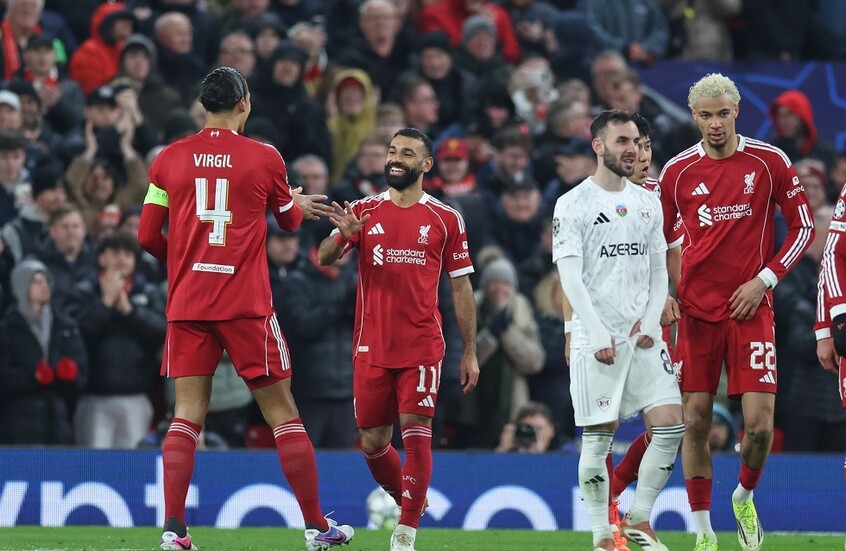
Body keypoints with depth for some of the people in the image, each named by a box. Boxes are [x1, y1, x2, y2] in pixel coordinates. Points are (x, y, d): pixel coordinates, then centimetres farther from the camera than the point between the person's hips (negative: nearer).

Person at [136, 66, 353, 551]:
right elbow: (289, 221, 16)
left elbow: (147, 237, 6)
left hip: (187, 305, 2)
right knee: (283, 414, 5)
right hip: (246, 305, -2)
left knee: (187, 415, 2)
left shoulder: (170, 159, 4)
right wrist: (298, 205, 39)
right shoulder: (264, 158, -1)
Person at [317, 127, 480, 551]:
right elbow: (324, 258, -3)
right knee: (373, 442, 6)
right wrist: (341, 235, -26)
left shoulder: (445, 220, 4)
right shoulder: (363, 212, 7)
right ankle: (411, 505, 30)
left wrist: (470, 352, 5)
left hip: (421, 347, -2)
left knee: (416, 434, -12)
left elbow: (461, 288, 8)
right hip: (371, 348, 2)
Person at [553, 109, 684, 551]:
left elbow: (658, 271, 15)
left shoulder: (648, 203, 14)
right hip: (596, 339, -5)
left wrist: (651, 322, -1)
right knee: (598, 439, -2)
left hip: (642, 335, 5)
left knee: (670, 425, -5)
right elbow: (570, 277, -8)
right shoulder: (573, 204, -3)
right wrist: (598, 335, -15)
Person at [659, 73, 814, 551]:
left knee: (759, 425, -9)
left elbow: (804, 227, 5)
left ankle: (745, 498, 21)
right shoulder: (679, 171, 4)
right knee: (695, 422, 0)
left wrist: (764, 280, -5)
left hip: (751, 310, -1)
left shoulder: (769, 162, -1)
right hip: (697, 311, 2)